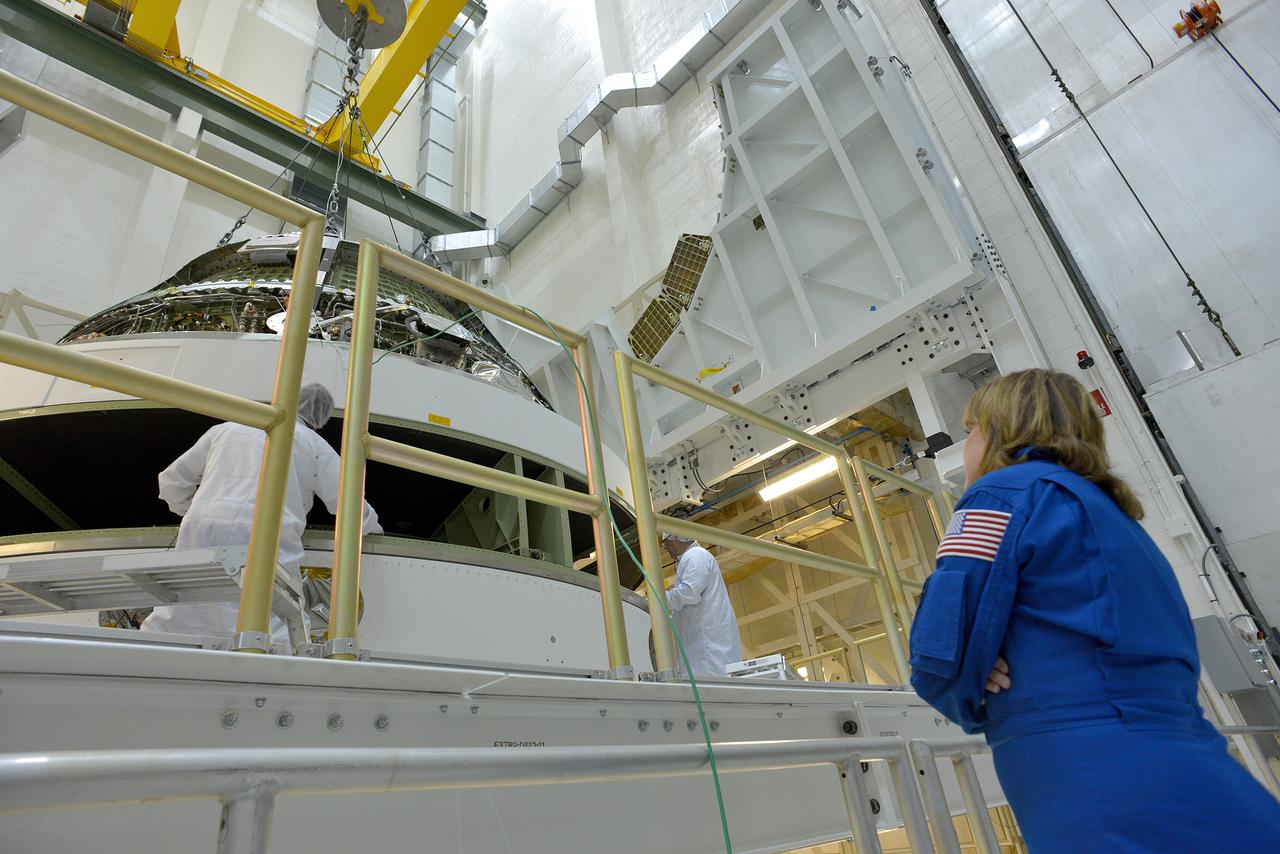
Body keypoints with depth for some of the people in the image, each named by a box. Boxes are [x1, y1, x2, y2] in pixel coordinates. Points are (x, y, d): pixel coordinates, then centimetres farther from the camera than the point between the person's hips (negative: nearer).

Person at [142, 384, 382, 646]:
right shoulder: (314, 444, 15)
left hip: (200, 531, 4)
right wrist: (371, 524, 34)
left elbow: (172, 481, 31)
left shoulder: (225, 429, 26)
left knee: (166, 627, 12)